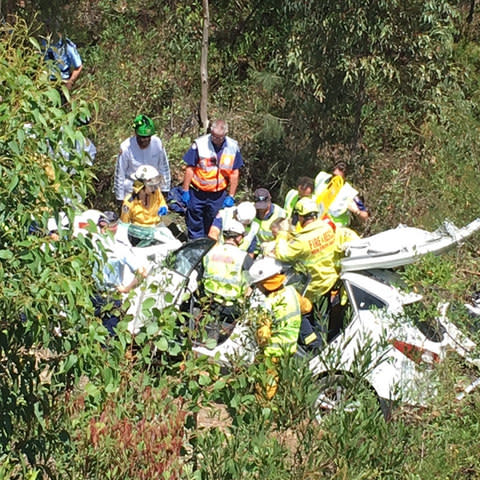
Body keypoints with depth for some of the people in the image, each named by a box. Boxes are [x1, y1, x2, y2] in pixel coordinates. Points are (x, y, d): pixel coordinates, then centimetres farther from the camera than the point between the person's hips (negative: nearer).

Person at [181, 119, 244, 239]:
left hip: (219, 194, 2)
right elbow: (189, 168, -5)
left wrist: (231, 196, 2)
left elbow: (235, 173, 2)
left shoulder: (233, 147, -4)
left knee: (214, 225, 12)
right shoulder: (200, 144, -12)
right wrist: (185, 191, -5)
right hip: (197, 192, -2)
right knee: (195, 224, 7)